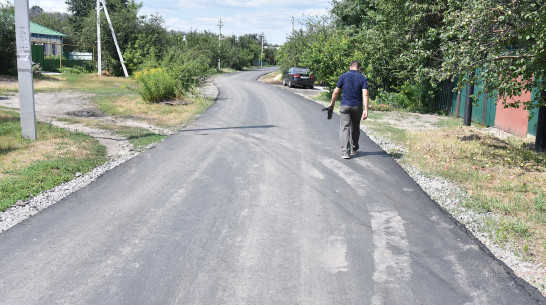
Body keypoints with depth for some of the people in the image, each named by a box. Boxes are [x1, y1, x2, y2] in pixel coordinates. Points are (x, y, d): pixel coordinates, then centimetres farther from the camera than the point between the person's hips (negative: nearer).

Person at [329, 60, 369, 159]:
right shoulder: (363, 78, 1)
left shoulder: (344, 76, 0)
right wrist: (366, 109, -12)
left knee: (345, 128, -3)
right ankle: (354, 149, 31)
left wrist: (332, 103, 15)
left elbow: (336, 92, 0)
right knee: (355, 128, 18)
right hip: (357, 106, 2)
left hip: (345, 106, -2)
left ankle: (345, 152, -13)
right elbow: (365, 94, -10)